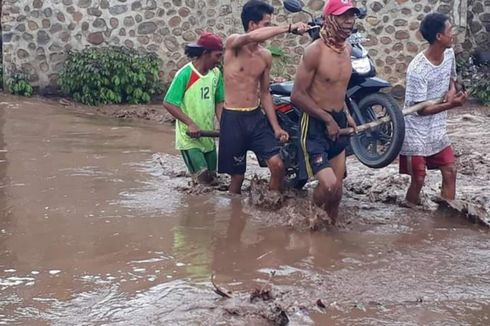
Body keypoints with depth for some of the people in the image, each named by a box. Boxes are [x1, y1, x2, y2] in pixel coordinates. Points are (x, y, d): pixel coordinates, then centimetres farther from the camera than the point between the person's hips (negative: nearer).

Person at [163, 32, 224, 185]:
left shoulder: (216, 74, 0)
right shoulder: (185, 74, -17)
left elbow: (219, 102, 7)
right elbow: (168, 104, -16)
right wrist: (190, 123, -23)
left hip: (209, 136, 6)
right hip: (189, 137, -6)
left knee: (211, 177, 12)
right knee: (202, 178, -14)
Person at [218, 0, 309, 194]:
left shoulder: (266, 56, 7)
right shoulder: (232, 44, -9)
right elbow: (251, 38, -34)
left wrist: (276, 127, 8)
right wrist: (289, 28, -37)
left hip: (257, 118, 4)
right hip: (233, 119, -4)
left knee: (277, 165, -10)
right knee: (237, 176, 4)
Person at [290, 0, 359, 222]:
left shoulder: (347, 49, 9)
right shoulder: (315, 51, -16)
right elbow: (297, 95, -18)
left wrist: (346, 115, 10)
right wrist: (328, 120, -16)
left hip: (338, 124, 8)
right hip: (316, 124, -8)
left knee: (337, 192, 10)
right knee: (328, 185, -20)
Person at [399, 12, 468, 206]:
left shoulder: (449, 54, -3)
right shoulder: (417, 70, -26)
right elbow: (421, 109, -21)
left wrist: (452, 91, -7)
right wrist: (451, 105, -28)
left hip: (437, 130, 7)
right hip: (416, 133, -7)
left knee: (450, 172, 7)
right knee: (418, 179, -1)